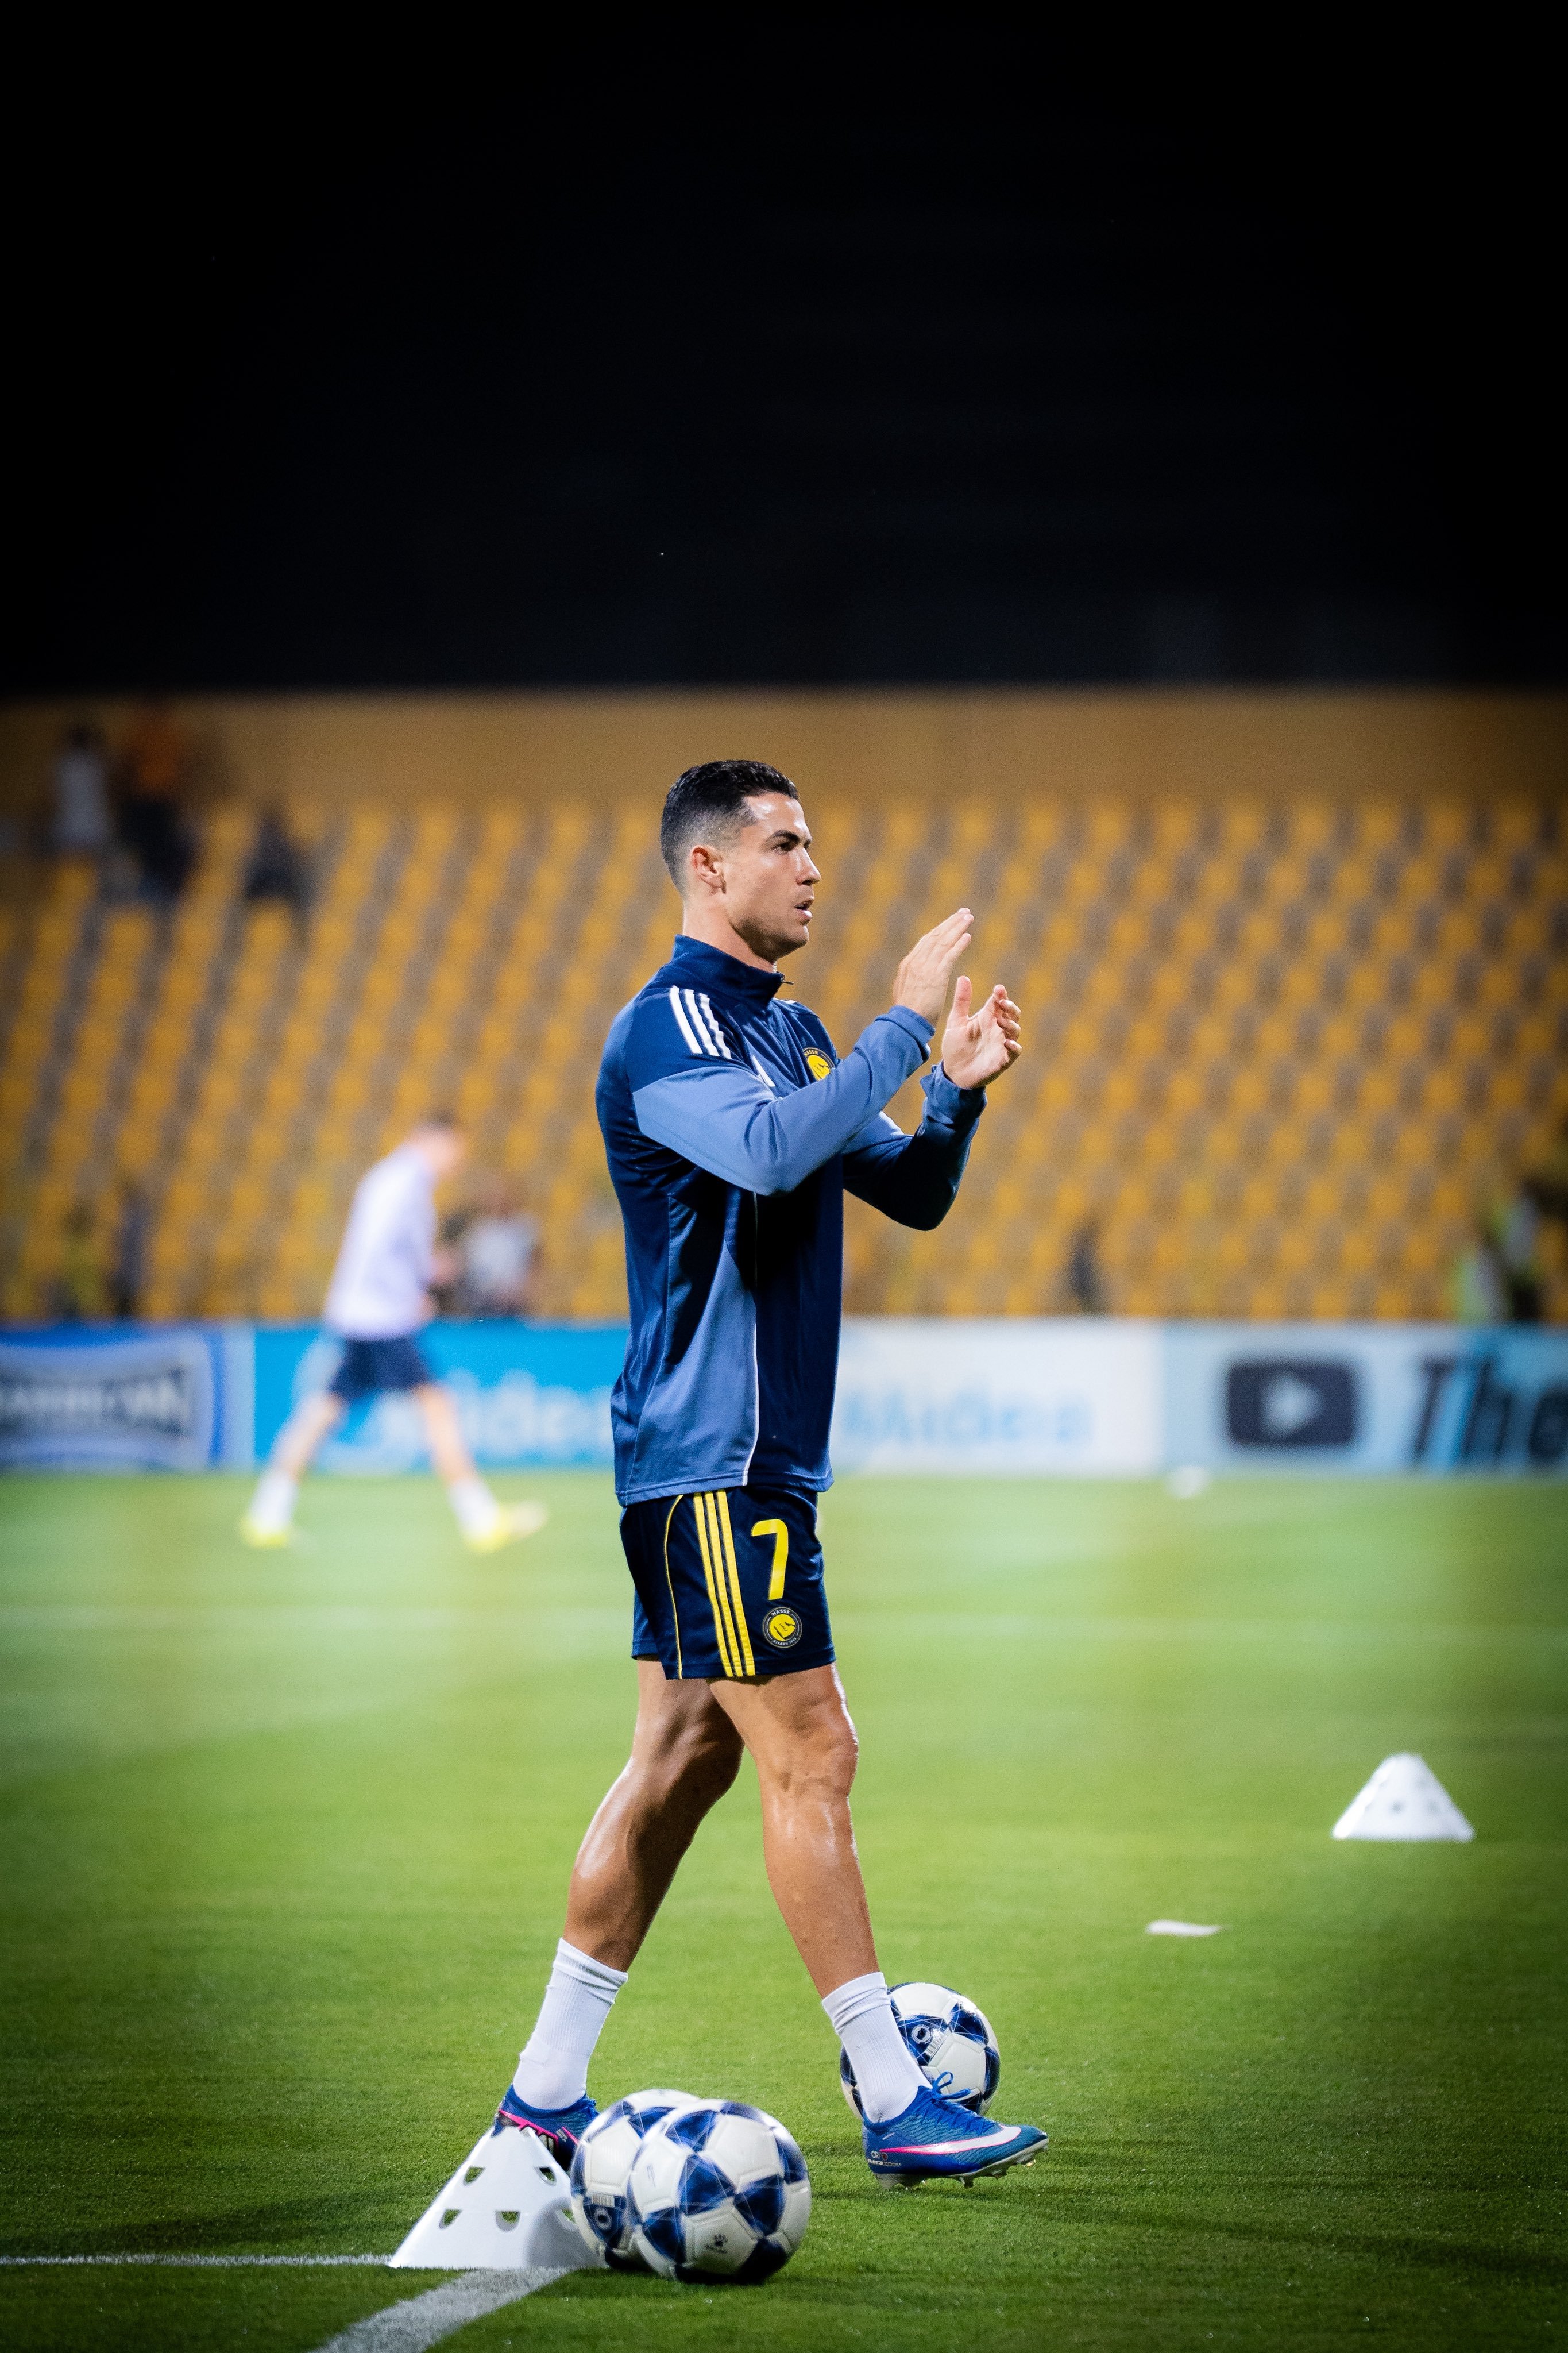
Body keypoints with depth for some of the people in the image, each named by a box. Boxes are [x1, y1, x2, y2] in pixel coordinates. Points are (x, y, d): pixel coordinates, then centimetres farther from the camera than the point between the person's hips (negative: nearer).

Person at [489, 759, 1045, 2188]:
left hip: (755, 1454, 10)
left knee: (685, 1754, 10)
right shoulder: (667, 1026, -13)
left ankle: (548, 2093, 15)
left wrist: (960, 1087, 1)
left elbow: (910, 1194, 19)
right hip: (716, 1455, -10)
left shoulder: (793, 1031, 17)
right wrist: (905, 1026, -25)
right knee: (812, 1760, -9)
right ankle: (896, 2106, -7)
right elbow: (772, 1149, -32)